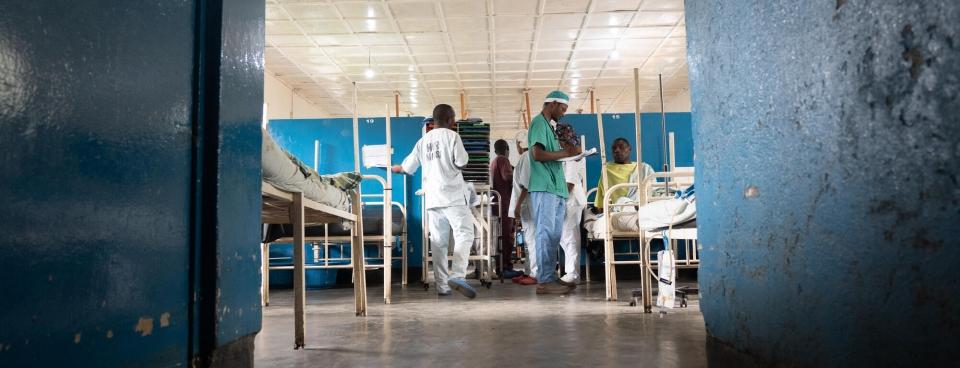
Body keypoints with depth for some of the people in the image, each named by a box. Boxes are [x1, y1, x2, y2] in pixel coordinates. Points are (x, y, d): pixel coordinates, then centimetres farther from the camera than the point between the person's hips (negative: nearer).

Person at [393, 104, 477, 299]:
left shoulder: (423, 140, 15)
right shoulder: (452, 136, -1)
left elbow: (407, 167, 22)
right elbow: (461, 163, -10)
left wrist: (396, 168, 44)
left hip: (432, 198, 5)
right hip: (453, 195, -5)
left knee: (438, 241, 6)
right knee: (464, 234, -7)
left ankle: (442, 285, 6)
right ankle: (458, 276, -24)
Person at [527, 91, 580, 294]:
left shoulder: (548, 125, 23)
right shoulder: (539, 122, -6)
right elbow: (537, 154, -18)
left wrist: (568, 153, 11)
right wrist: (566, 152, -14)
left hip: (555, 188, 10)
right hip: (545, 188, -10)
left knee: (553, 236, 10)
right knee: (546, 235, -10)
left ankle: (551, 277, 15)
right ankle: (544, 281, -8)